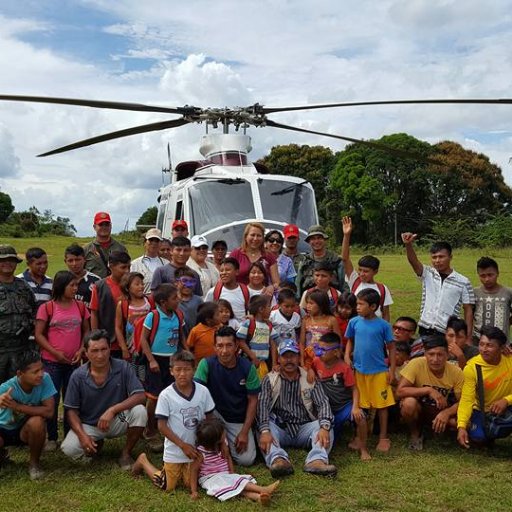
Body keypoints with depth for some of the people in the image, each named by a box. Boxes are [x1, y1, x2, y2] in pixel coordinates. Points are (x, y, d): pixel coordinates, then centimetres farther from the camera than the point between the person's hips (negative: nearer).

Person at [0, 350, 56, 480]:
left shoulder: (44, 379, -25)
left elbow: (49, 411, -27)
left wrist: (17, 406, -34)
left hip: (25, 429, 0)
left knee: (37, 422, -34)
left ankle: (34, 463, -4)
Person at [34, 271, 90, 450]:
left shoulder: (80, 307, 4)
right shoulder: (46, 308, -7)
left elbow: (86, 331, 9)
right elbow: (38, 335, -7)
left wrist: (81, 350, -6)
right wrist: (55, 352, -14)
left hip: (74, 361, 3)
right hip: (52, 362, -3)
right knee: (53, 400, 2)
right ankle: (52, 438, 14)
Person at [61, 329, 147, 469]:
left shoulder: (122, 367, -14)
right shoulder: (77, 376, -11)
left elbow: (140, 396, -20)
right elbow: (71, 410, -6)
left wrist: (113, 409, -32)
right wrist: (82, 435, -23)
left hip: (117, 421, 0)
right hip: (88, 425, 1)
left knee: (139, 411, -29)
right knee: (69, 448, -27)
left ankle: (125, 454, -4)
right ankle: (97, 444, 10)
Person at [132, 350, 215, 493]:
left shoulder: (203, 391, -10)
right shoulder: (166, 395, -17)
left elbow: (210, 419, 2)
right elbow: (162, 426, -13)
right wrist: (183, 445, -15)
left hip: (195, 449, 3)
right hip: (174, 450, -3)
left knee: (191, 485, 8)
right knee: (166, 487, 7)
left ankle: (179, 471, 37)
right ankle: (143, 461, 30)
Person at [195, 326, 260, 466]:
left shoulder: (248, 368, -11)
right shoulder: (206, 364, -15)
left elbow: (252, 400, -6)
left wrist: (244, 432, -10)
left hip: (239, 420, 1)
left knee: (246, 460, -14)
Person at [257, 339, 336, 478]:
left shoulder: (310, 379, 7)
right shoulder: (269, 380, 3)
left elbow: (323, 403, -4)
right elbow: (262, 405, -11)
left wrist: (324, 427, -25)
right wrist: (265, 431, -30)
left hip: (304, 429, 1)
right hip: (279, 429, -1)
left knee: (326, 428, -25)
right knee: (260, 429, -29)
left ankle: (317, 460, -45)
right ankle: (278, 459, -49)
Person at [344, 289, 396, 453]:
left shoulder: (383, 325, -8)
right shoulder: (354, 322, -2)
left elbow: (391, 347, 0)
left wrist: (392, 369, -2)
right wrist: (347, 356, -3)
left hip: (379, 371, -2)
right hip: (359, 370, 2)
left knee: (382, 405, 7)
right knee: (360, 405, 10)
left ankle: (383, 438, 21)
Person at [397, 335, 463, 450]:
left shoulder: (456, 372, -16)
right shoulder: (417, 364, -24)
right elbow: (400, 391, -29)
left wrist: (446, 412, -29)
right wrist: (428, 390, -35)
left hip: (441, 413, 3)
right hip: (419, 410, -2)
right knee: (409, 402, -35)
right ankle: (415, 434, -4)